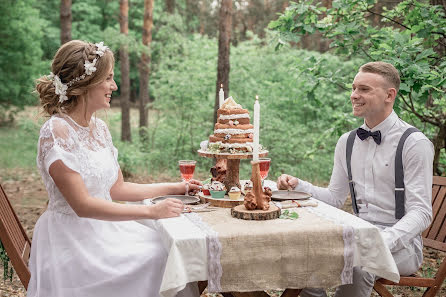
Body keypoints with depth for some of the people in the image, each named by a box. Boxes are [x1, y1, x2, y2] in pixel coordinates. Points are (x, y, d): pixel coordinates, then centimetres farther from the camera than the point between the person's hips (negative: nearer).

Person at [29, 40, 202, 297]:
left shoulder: (99, 128, 9)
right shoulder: (57, 132, -17)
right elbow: (82, 204, -21)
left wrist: (174, 188, 10)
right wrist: (152, 211, -22)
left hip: (104, 229, 7)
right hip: (72, 241, -7)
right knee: (155, 257, -20)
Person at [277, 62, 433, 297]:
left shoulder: (414, 143, -9)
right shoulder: (347, 142, 10)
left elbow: (420, 213, -13)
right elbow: (335, 198, 17)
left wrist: (383, 242, -30)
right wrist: (297, 185, -1)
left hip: (399, 241, -4)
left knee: (356, 263, -34)